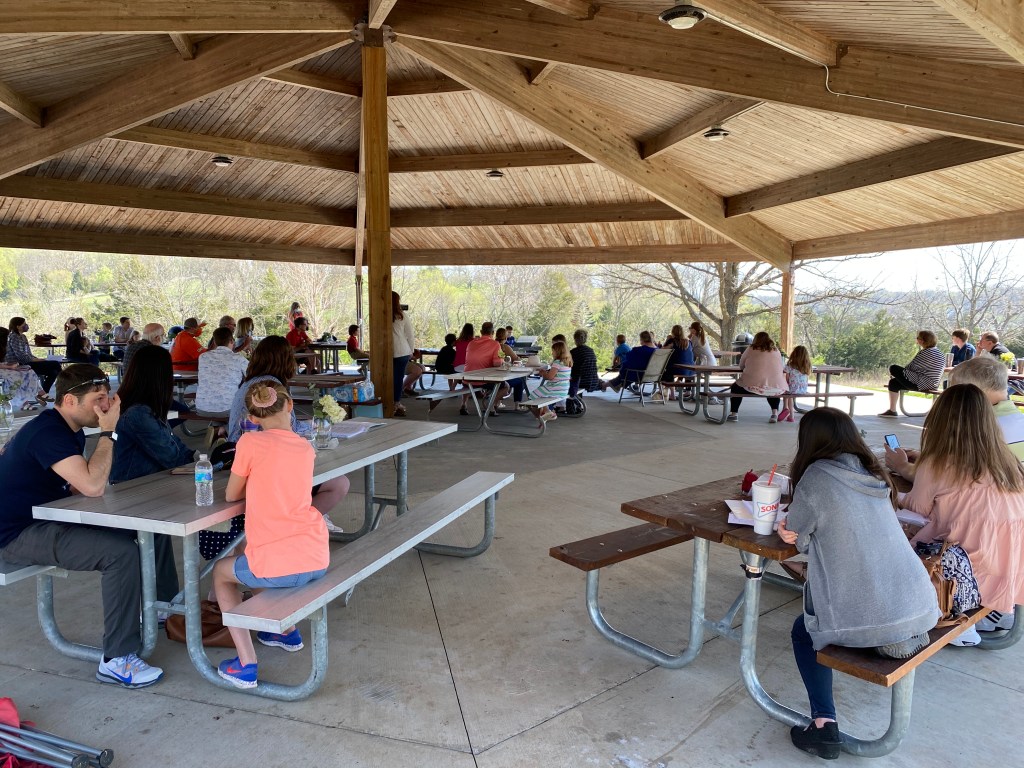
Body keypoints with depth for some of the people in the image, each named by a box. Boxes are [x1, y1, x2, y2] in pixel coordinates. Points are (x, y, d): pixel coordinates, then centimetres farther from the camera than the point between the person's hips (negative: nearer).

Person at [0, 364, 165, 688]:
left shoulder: (68, 430, 9)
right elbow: (93, 486, -32)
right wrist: (108, 432, -26)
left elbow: (78, 487, 12)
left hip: (46, 520, 10)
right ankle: (117, 661, -17)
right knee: (122, 553, -25)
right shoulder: (48, 433, -23)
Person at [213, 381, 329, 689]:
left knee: (221, 572, 28)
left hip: (276, 566, -5)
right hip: (317, 561, 6)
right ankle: (288, 632, 48)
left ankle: (246, 664, 18)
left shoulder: (250, 442, -6)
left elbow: (232, 495, 7)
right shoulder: (306, 448, 8)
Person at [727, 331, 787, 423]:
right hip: (777, 389, 3)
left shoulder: (751, 349, 5)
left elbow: (741, 365, 15)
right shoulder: (776, 351, 12)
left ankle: (734, 413, 18)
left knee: (735, 387, 25)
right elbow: (780, 367, 23)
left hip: (753, 388, -3)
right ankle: (775, 413, 23)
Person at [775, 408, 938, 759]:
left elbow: (796, 536, 0)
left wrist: (797, 531, 19)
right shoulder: (872, 475, 10)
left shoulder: (816, 477, -11)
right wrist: (803, 532, 13)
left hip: (872, 619, -7)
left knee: (803, 632, 20)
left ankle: (824, 724, 11)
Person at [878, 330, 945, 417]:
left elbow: (911, 367, -14)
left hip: (922, 384, -10)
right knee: (893, 382, 17)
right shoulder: (939, 352, 12)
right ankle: (892, 410, 16)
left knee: (893, 368, 0)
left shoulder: (926, 352, -18)